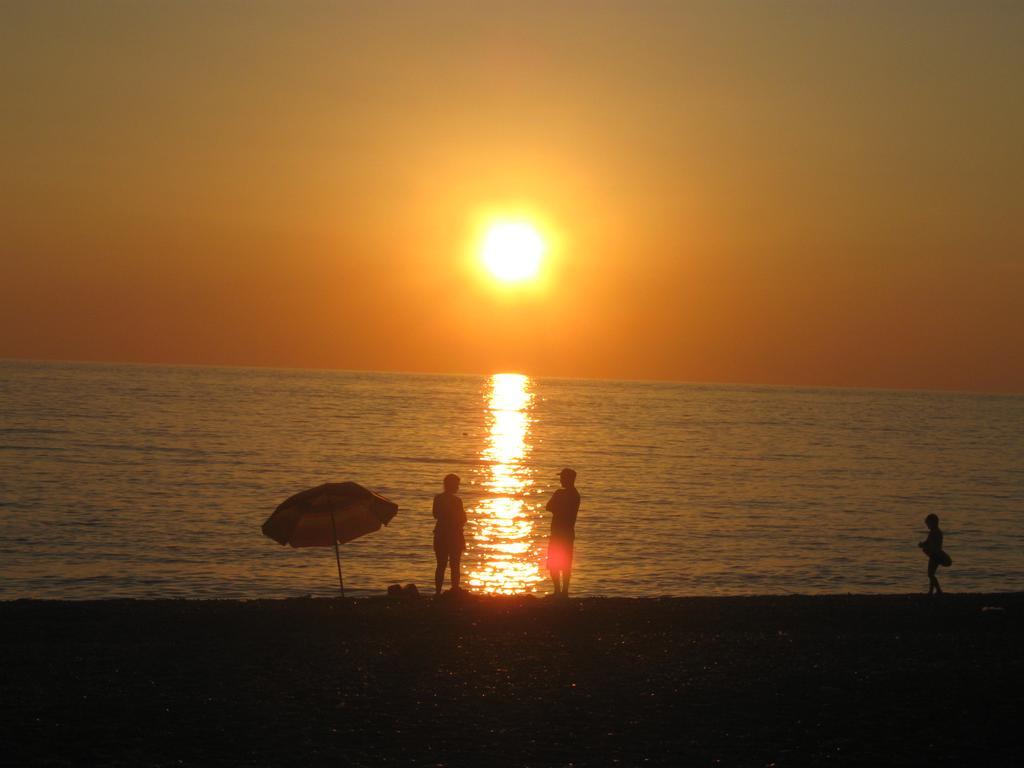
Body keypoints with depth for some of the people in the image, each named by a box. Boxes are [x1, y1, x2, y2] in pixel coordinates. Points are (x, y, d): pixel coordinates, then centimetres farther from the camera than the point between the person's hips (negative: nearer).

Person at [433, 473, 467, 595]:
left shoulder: (438, 498, 0)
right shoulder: (456, 500, -16)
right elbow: (462, 521, -10)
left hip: (440, 535, 5)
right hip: (454, 536, -4)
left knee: (441, 565, 12)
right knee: (455, 566, 4)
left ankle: (438, 591, 9)